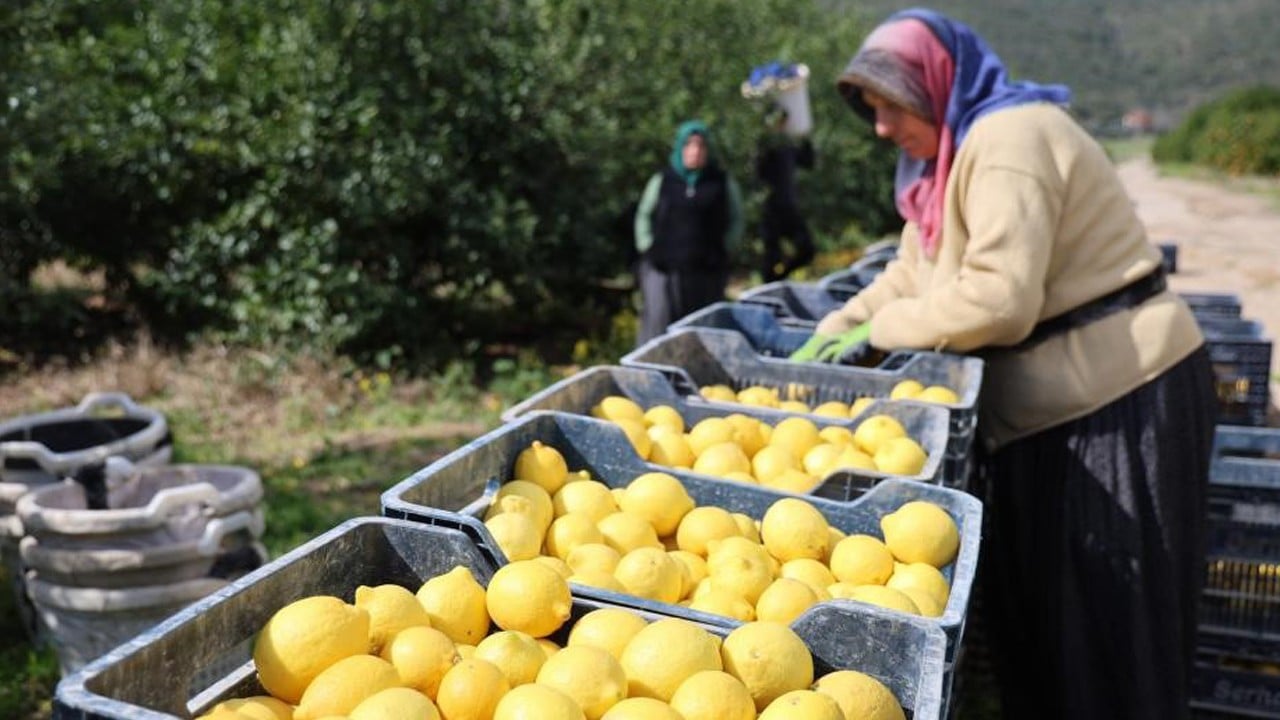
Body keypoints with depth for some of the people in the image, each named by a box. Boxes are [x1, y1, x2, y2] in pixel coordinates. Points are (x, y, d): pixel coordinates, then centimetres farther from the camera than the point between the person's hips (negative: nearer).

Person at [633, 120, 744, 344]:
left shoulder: (723, 183, 6)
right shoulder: (661, 181, 7)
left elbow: (735, 221, 13)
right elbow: (643, 216, 15)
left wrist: (722, 250, 3)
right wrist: (648, 248, 5)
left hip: (707, 272, 1)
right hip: (662, 269, -1)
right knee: (658, 322, -9)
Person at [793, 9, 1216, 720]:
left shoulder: (1009, 138, -19)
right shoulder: (960, 148, 13)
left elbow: (997, 300, -27)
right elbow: (914, 271, 16)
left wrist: (880, 331, -15)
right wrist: (835, 330, 4)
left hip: (1118, 397, -10)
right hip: (1057, 399, 10)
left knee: (1102, 615, 3)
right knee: (1034, 598, 17)